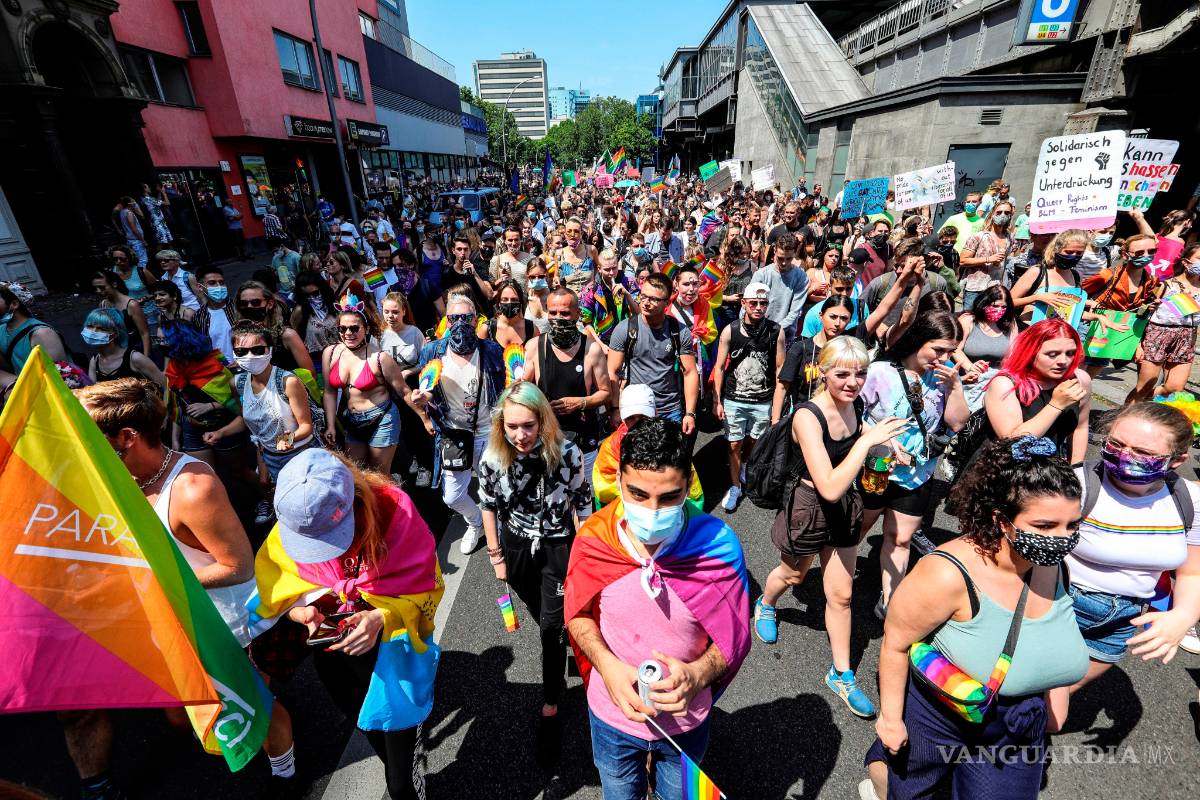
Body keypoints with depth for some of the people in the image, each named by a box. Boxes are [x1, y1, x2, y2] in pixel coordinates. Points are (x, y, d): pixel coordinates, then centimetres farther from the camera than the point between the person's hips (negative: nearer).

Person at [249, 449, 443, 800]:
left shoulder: (394, 510, -31)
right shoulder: (297, 519, -19)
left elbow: (423, 588, -21)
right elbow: (275, 578, -6)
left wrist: (382, 619, -37)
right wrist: (299, 610, -26)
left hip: (391, 645, -4)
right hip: (333, 642, 5)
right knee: (367, 725, 29)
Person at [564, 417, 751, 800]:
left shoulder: (719, 546, -26)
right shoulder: (593, 540, -24)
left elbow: (734, 638, -12)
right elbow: (578, 614, -6)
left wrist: (697, 674, -31)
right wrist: (607, 665, -24)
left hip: (686, 720, 0)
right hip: (612, 715, 1)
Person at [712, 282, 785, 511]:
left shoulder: (776, 332, -6)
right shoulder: (730, 331, -8)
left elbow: (780, 368, 1)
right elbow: (719, 368, -2)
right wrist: (717, 401, -4)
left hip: (763, 401, 1)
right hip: (733, 400, -1)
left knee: (753, 441, 17)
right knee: (734, 444, 5)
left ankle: (745, 467, 47)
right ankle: (735, 486, 22)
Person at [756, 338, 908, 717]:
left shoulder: (854, 405, -8)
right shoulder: (807, 416, -30)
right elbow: (830, 487, -35)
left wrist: (879, 440, -2)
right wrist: (867, 441, -34)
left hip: (846, 506, 5)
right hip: (809, 507, -5)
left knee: (841, 593, 14)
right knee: (794, 574, 23)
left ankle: (842, 675, 33)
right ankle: (765, 605, 57)